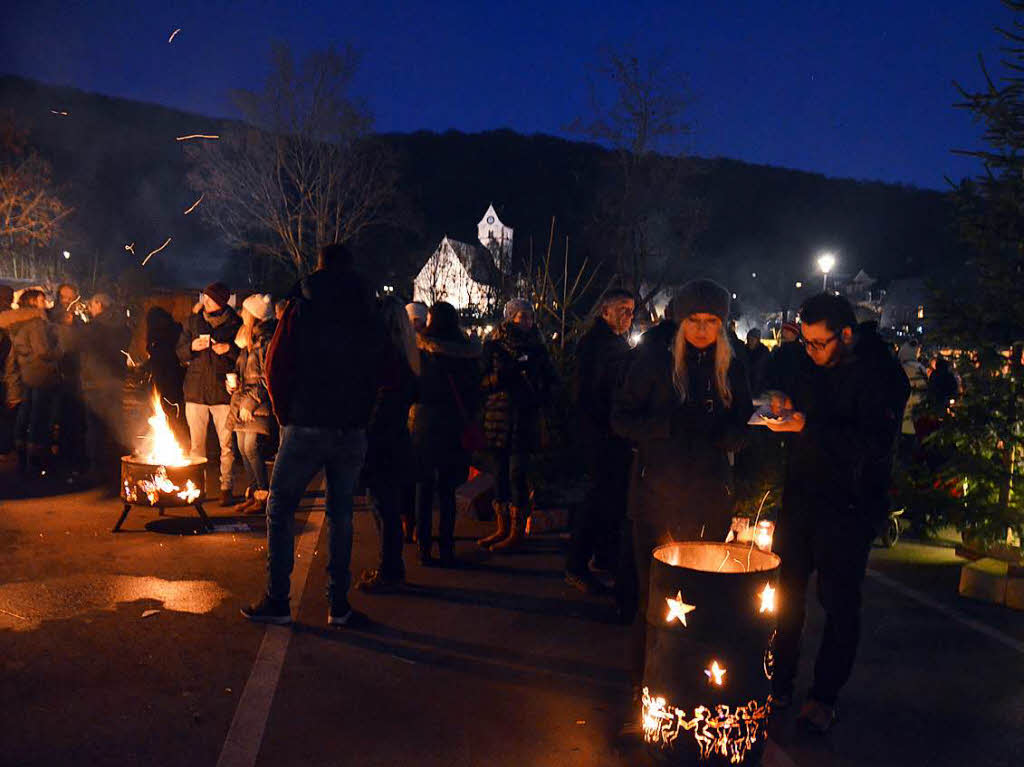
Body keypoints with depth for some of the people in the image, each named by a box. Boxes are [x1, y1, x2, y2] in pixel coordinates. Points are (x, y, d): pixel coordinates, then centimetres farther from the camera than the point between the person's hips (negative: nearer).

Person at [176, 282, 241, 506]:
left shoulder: (235, 324, 3)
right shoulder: (192, 321, 12)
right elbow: (180, 353, 13)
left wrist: (230, 350, -14)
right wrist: (192, 347, -7)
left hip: (223, 392, -3)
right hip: (195, 391, 3)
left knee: (226, 445, -2)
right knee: (196, 444, 7)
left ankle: (226, 487, 8)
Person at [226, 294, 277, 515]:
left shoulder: (266, 340, -11)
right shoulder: (248, 337, 16)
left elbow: (268, 378, -15)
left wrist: (250, 402, -17)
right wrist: (234, 383, 8)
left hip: (257, 404, -9)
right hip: (242, 400, 9)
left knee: (251, 447, -14)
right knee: (243, 448, 7)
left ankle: (264, 496, -5)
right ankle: (252, 493, 15)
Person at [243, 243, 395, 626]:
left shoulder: (301, 309, -2)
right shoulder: (369, 318, 7)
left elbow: (276, 368, -4)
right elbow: (387, 374, 9)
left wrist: (285, 415, 6)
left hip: (305, 426, -3)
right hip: (352, 430, 3)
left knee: (280, 510, 8)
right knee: (341, 513, 10)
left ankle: (277, 601, 9)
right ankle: (339, 604, 12)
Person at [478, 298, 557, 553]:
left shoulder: (536, 347, 8)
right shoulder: (493, 345, 6)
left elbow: (550, 379, 16)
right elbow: (483, 381, 1)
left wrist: (541, 398, -1)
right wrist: (502, 374, -18)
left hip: (524, 417, -2)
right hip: (498, 416, 2)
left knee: (517, 474, -8)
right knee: (501, 472, 7)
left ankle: (517, 532, -1)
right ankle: (503, 527, 18)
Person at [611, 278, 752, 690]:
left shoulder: (732, 369, 8)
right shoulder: (654, 362, -1)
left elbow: (741, 429, 11)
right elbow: (621, 419, -3)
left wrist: (715, 431, -12)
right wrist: (670, 427, -19)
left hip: (710, 499, 3)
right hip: (657, 494, -3)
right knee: (653, 589, 1)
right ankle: (644, 682, 17)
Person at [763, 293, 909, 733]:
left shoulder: (880, 374, -13)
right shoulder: (813, 368, 8)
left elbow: (875, 446, -23)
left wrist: (808, 427, -29)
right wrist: (787, 409, -2)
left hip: (848, 508, -6)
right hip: (802, 498, 6)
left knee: (839, 604, 3)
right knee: (784, 592, 10)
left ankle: (824, 696, 19)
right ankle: (780, 682, 26)